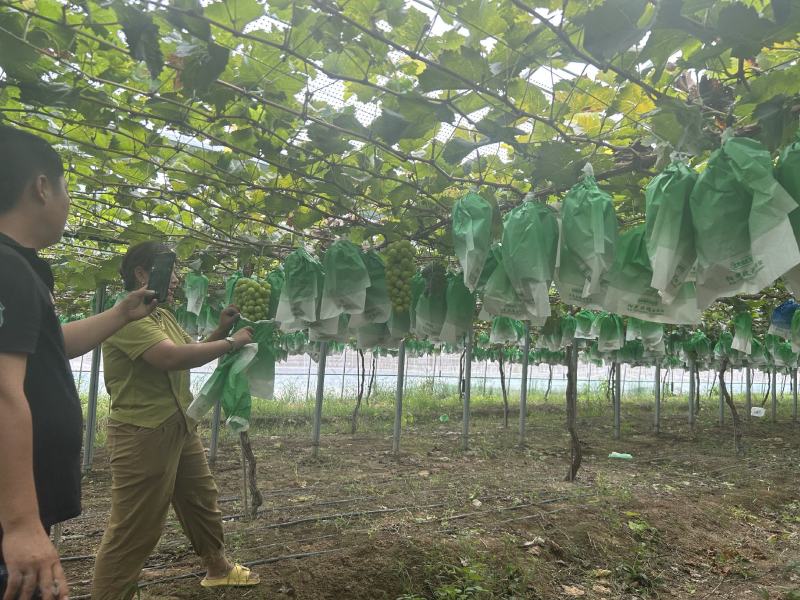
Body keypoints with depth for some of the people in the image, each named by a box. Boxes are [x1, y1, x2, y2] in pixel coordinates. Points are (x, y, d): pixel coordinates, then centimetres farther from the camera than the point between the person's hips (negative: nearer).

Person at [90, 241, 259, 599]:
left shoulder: (164, 316, 12)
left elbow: (190, 353, 21)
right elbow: (171, 357, -32)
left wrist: (220, 330, 5)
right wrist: (231, 342, -23)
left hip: (180, 426, 10)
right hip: (143, 433, -10)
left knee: (202, 501, 22)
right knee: (133, 530, -1)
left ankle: (218, 569, 40)